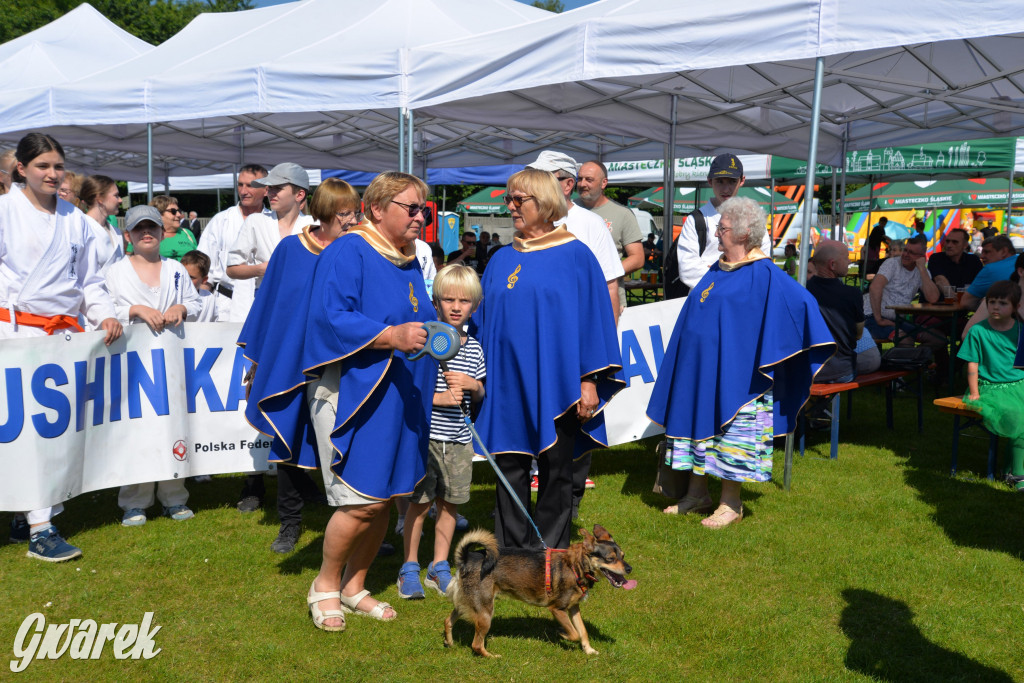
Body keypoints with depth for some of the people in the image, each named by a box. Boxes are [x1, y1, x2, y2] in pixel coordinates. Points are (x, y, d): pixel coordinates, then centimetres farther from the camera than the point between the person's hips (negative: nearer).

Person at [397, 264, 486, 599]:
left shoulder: (473, 348, 8)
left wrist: (473, 385, -5)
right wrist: (440, 398, -18)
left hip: (459, 439, 5)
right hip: (424, 435, -5)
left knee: (450, 503, 12)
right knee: (419, 503, 1)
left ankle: (439, 568, 26)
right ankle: (410, 567, 17)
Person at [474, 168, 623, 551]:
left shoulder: (575, 256, -1)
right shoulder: (501, 260, 12)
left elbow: (592, 317, -4)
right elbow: (484, 321, 15)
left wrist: (589, 380, -9)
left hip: (555, 383, -4)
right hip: (507, 383, 4)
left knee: (555, 472, 5)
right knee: (510, 471, 7)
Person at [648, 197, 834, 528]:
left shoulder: (765, 276, -13)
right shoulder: (718, 270, 11)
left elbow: (803, 302, -20)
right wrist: (688, 360, 21)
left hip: (735, 375, -8)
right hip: (700, 369, 8)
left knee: (731, 437, 1)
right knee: (698, 425, 13)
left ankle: (731, 504, 13)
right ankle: (697, 494, 26)